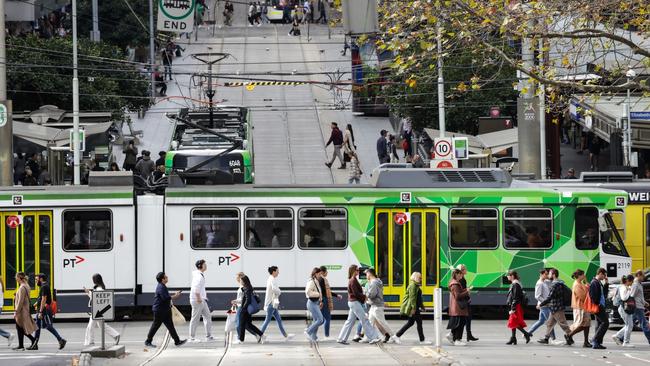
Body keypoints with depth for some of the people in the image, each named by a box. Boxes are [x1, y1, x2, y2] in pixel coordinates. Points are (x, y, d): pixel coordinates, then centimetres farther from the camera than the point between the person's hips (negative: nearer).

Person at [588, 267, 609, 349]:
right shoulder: (594, 283, -13)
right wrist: (597, 304, -19)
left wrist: (606, 284, 17)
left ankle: (597, 343, 12)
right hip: (598, 306, -10)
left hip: (601, 306, 10)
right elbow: (593, 295, -20)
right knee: (605, 322, -12)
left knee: (599, 324, 10)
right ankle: (595, 340, -12)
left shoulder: (599, 283, 18)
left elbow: (605, 293, 25)